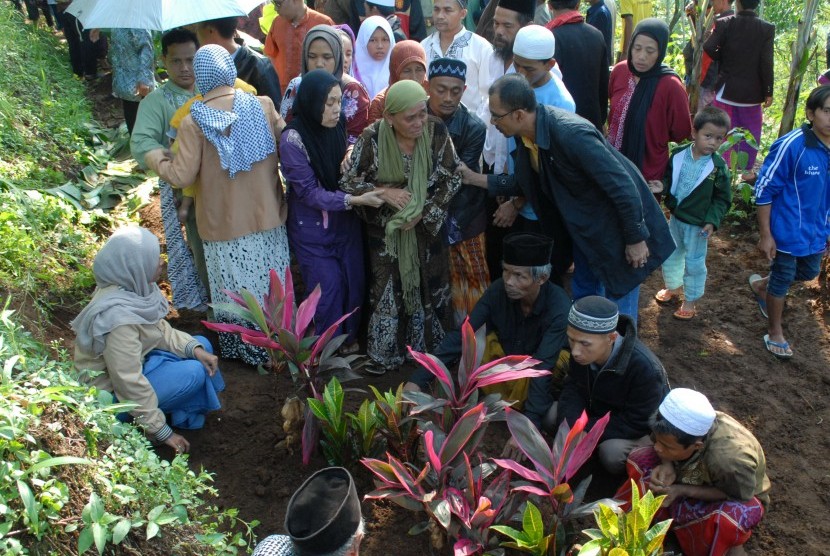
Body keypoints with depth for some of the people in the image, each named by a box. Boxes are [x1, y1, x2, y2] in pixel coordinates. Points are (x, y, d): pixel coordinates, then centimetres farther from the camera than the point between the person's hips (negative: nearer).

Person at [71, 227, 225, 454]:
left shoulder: (133, 287, -10)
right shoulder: (118, 316, -35)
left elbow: (161, 329, 4)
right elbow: (129, 383, -31)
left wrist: (195, 348, -12)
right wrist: (162, 432, -24)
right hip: (112, 393, -9)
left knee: (202, 345, 4)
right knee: (193, 373, -20)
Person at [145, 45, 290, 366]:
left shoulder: (194, 121, -14)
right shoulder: (263, 105, -7)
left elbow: (182, 177, -13)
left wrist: (155, 159, 5)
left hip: (224, 222, -2)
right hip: (267, 216, 3)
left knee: (234, 288, 13)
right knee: (271, 285, 18)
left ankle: (241, 350, 27)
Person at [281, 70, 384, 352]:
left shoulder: (338, 127, -5)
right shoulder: (293, 139, -21)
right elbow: (309, 192, -20)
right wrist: (356, 199, -28)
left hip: (345, 221, 5)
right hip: (312, 228, -5)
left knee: (355, 282, 10)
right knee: (328, 286, 3)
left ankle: (351, 337, 34)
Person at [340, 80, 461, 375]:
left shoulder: (436, 131, -15)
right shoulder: (372, 138, -19)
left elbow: (452, 178, -8)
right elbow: (348, 181, -11)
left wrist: (424, 212, -16)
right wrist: (383, 192, -24)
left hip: (427, 226, 2)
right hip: (386, 229, -1)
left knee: (429, 286, 13)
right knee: (387, 289, 8)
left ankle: (431, 345, 35)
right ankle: (383, 353, 27)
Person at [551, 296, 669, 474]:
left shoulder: (644, 369, -38)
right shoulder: (581, 349, -22)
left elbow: (637, 422, -28)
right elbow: (573, 387, -8)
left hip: (641, 430, -5)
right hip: (597, 409, 6)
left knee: (611, 454, -33)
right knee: (550, 416, -13)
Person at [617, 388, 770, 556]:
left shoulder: (731, 460, -44)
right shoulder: (675, 425, -30)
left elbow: (741, 496, -25)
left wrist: (681, 490, -32)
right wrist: (667, 465, -28)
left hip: (739, 495, -4)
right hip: (697, 477, 5)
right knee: (639, 460, -15)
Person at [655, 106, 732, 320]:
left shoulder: (718, 167, -15)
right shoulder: (678, 154, -9)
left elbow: (722, 199, -9)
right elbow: (668, 178, 5)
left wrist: (712, 221, -19)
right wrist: (661, 187, -17)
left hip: (698, 224, -4)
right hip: (675, 217, 4)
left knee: (694, 263, 8)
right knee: (670, 255, 20)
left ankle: (690, 301, 24)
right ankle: (673, 287, 44)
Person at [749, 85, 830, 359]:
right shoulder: (791, 145, -24)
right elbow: (764, 190, -18)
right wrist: (765, 234, -15)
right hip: (787, 232, -7)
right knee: (782, 281, 11)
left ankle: (761, 285, 51)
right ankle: (775, 334, 33)